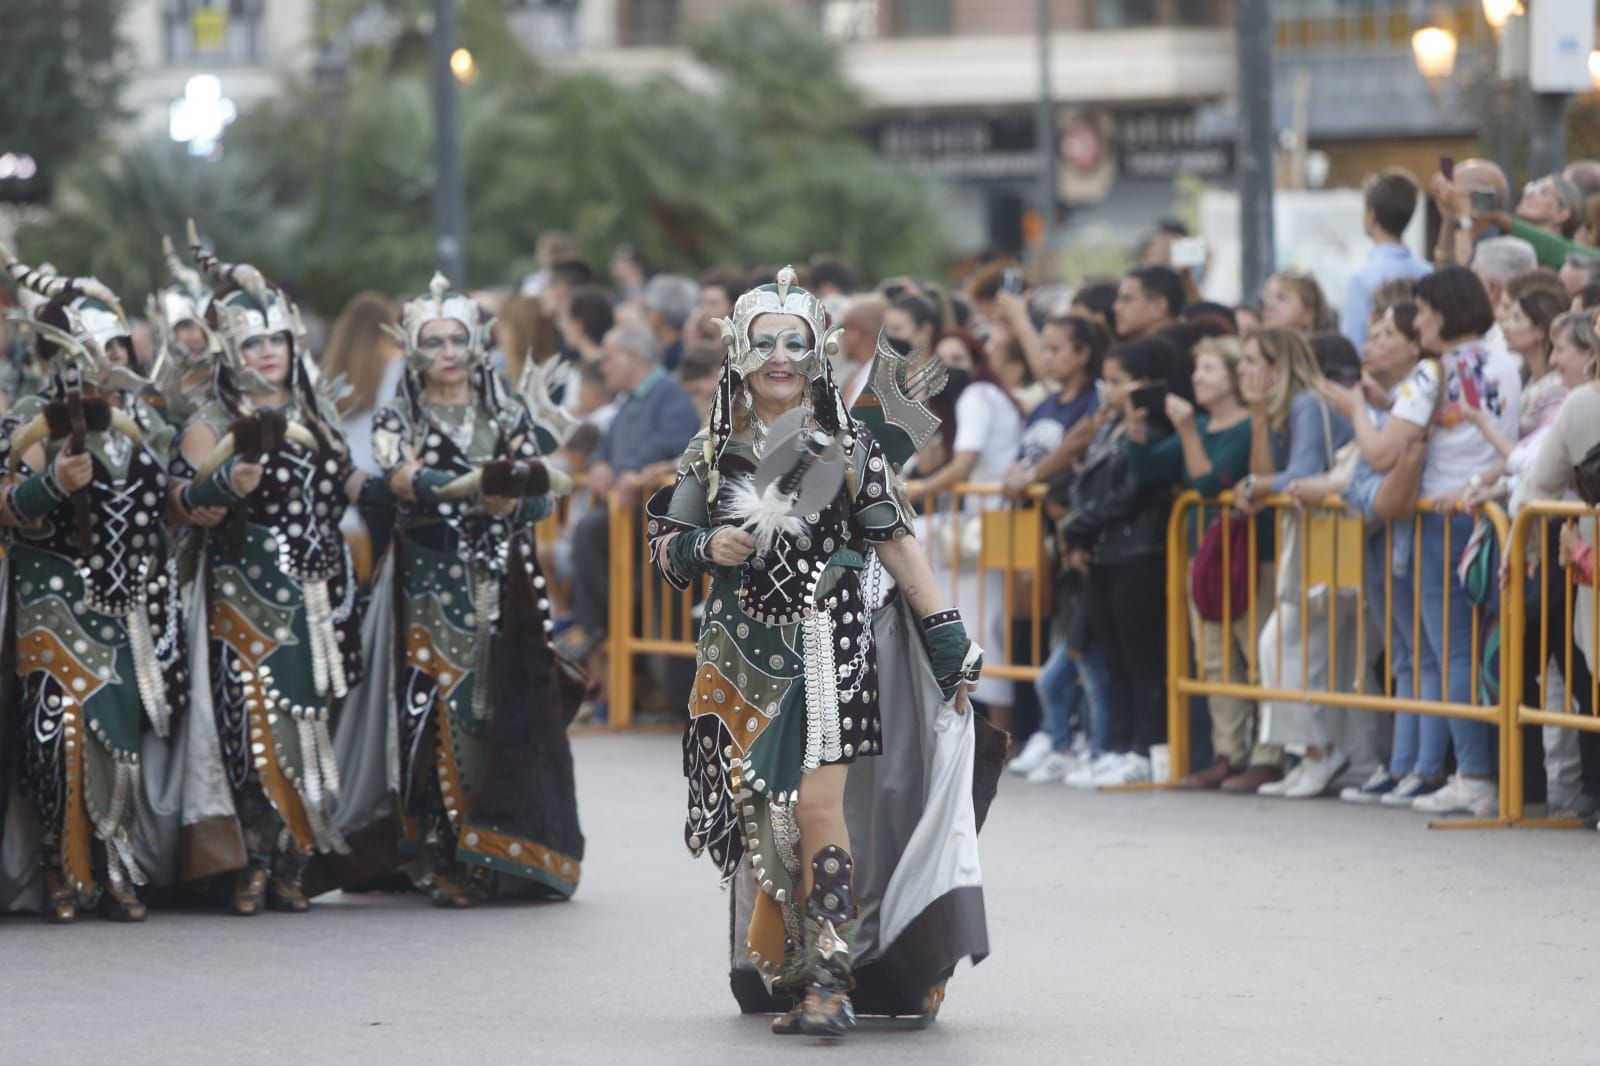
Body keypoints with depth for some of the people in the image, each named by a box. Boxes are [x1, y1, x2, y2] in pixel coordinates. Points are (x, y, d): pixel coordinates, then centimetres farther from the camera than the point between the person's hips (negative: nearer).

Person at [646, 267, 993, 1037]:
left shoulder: (849, 448, 2)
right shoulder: (712, 454, 8)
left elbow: (897, 545, 4)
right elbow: (663, 548, 12)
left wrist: (950, 644, 2)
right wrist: (706, 548, -11)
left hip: (829, 649, -3)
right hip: (743, 657, 3)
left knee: (818, 807, -13)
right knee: (759, 815, 1)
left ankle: (830, 982, -16)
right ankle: (784, 973, 9)